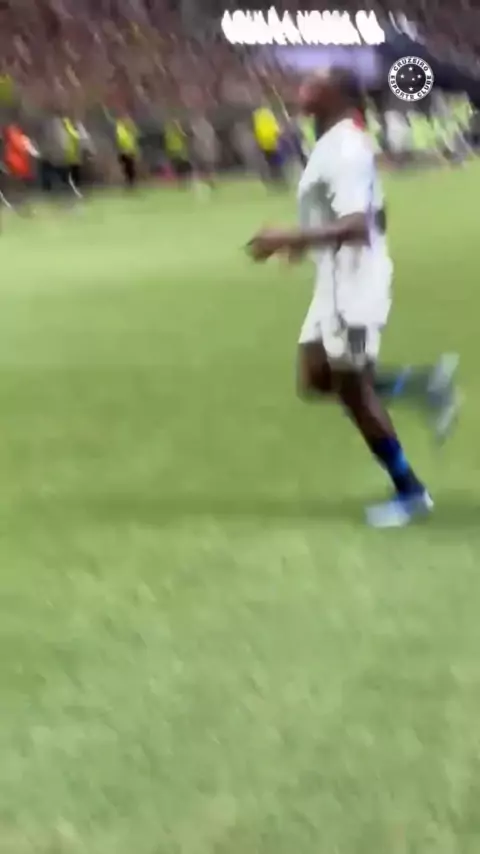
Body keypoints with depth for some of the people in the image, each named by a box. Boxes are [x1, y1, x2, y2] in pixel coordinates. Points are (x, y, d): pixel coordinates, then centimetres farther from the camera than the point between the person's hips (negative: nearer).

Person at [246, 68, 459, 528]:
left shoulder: (344, 150, -21)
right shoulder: (338, 144, 11)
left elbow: (357, 226, -31)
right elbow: (368, 217, 21)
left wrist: (290, 239, -32)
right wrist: (308, 240, 22)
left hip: (353, 286, -10)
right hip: (336, 283, 10)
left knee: (353, 390, 0)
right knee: (316, 379, 13)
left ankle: (410, 493, 12)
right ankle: (423, 383, 15)